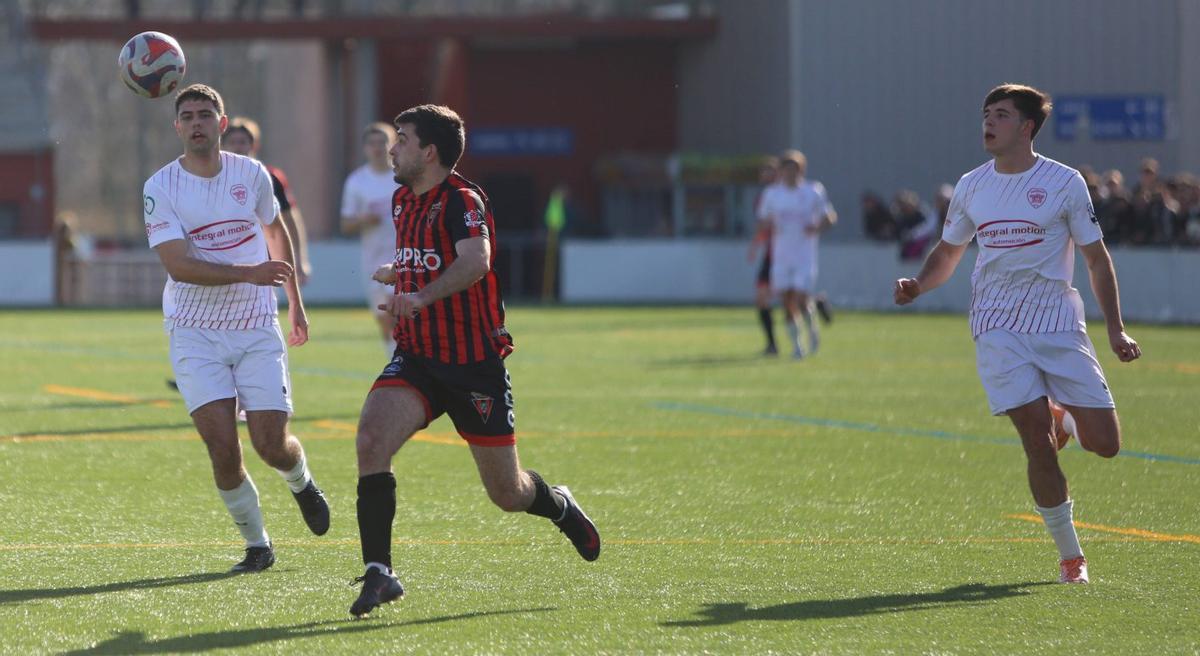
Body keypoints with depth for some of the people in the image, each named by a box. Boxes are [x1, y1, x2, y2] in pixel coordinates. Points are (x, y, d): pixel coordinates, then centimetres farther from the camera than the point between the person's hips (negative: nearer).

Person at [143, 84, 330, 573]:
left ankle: (302, 484, 31)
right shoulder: (161, 188, -8)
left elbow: (275, 230, 21)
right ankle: (256, 545, 6)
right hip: (195, 334, -2)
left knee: (271, 444, -6)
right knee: (221, 445, -14)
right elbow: (178, 264, -18)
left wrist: (295, 302, 28)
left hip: (257, 329, 2)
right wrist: (248, 273, -30)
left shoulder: (251, 174, 2)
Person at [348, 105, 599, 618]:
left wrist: (421, 296, -49)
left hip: (474, 363, -6)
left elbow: (475, 261, -35)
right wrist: (397, 273, 12)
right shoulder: (403, 200, 11)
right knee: (371, 440, -23)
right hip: (415, 358, 6)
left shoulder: (462, 200, -15)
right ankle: (378, 572, -21)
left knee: (507, 493, 5)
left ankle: (559, 506, 41)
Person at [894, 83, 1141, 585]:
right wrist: (918, 285, -1)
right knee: (1038, 442, -12)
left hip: (1059, 325, -1)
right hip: (998, 331, 1)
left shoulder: (1064, 182, -1)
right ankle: (1070, 556, 0)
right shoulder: (971, 187, 7)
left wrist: (1116, 331, -2)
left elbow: (1096, 259, 4)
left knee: (1104, 444, -7)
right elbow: (948, 252, 20)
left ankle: (1061, 415, 29)